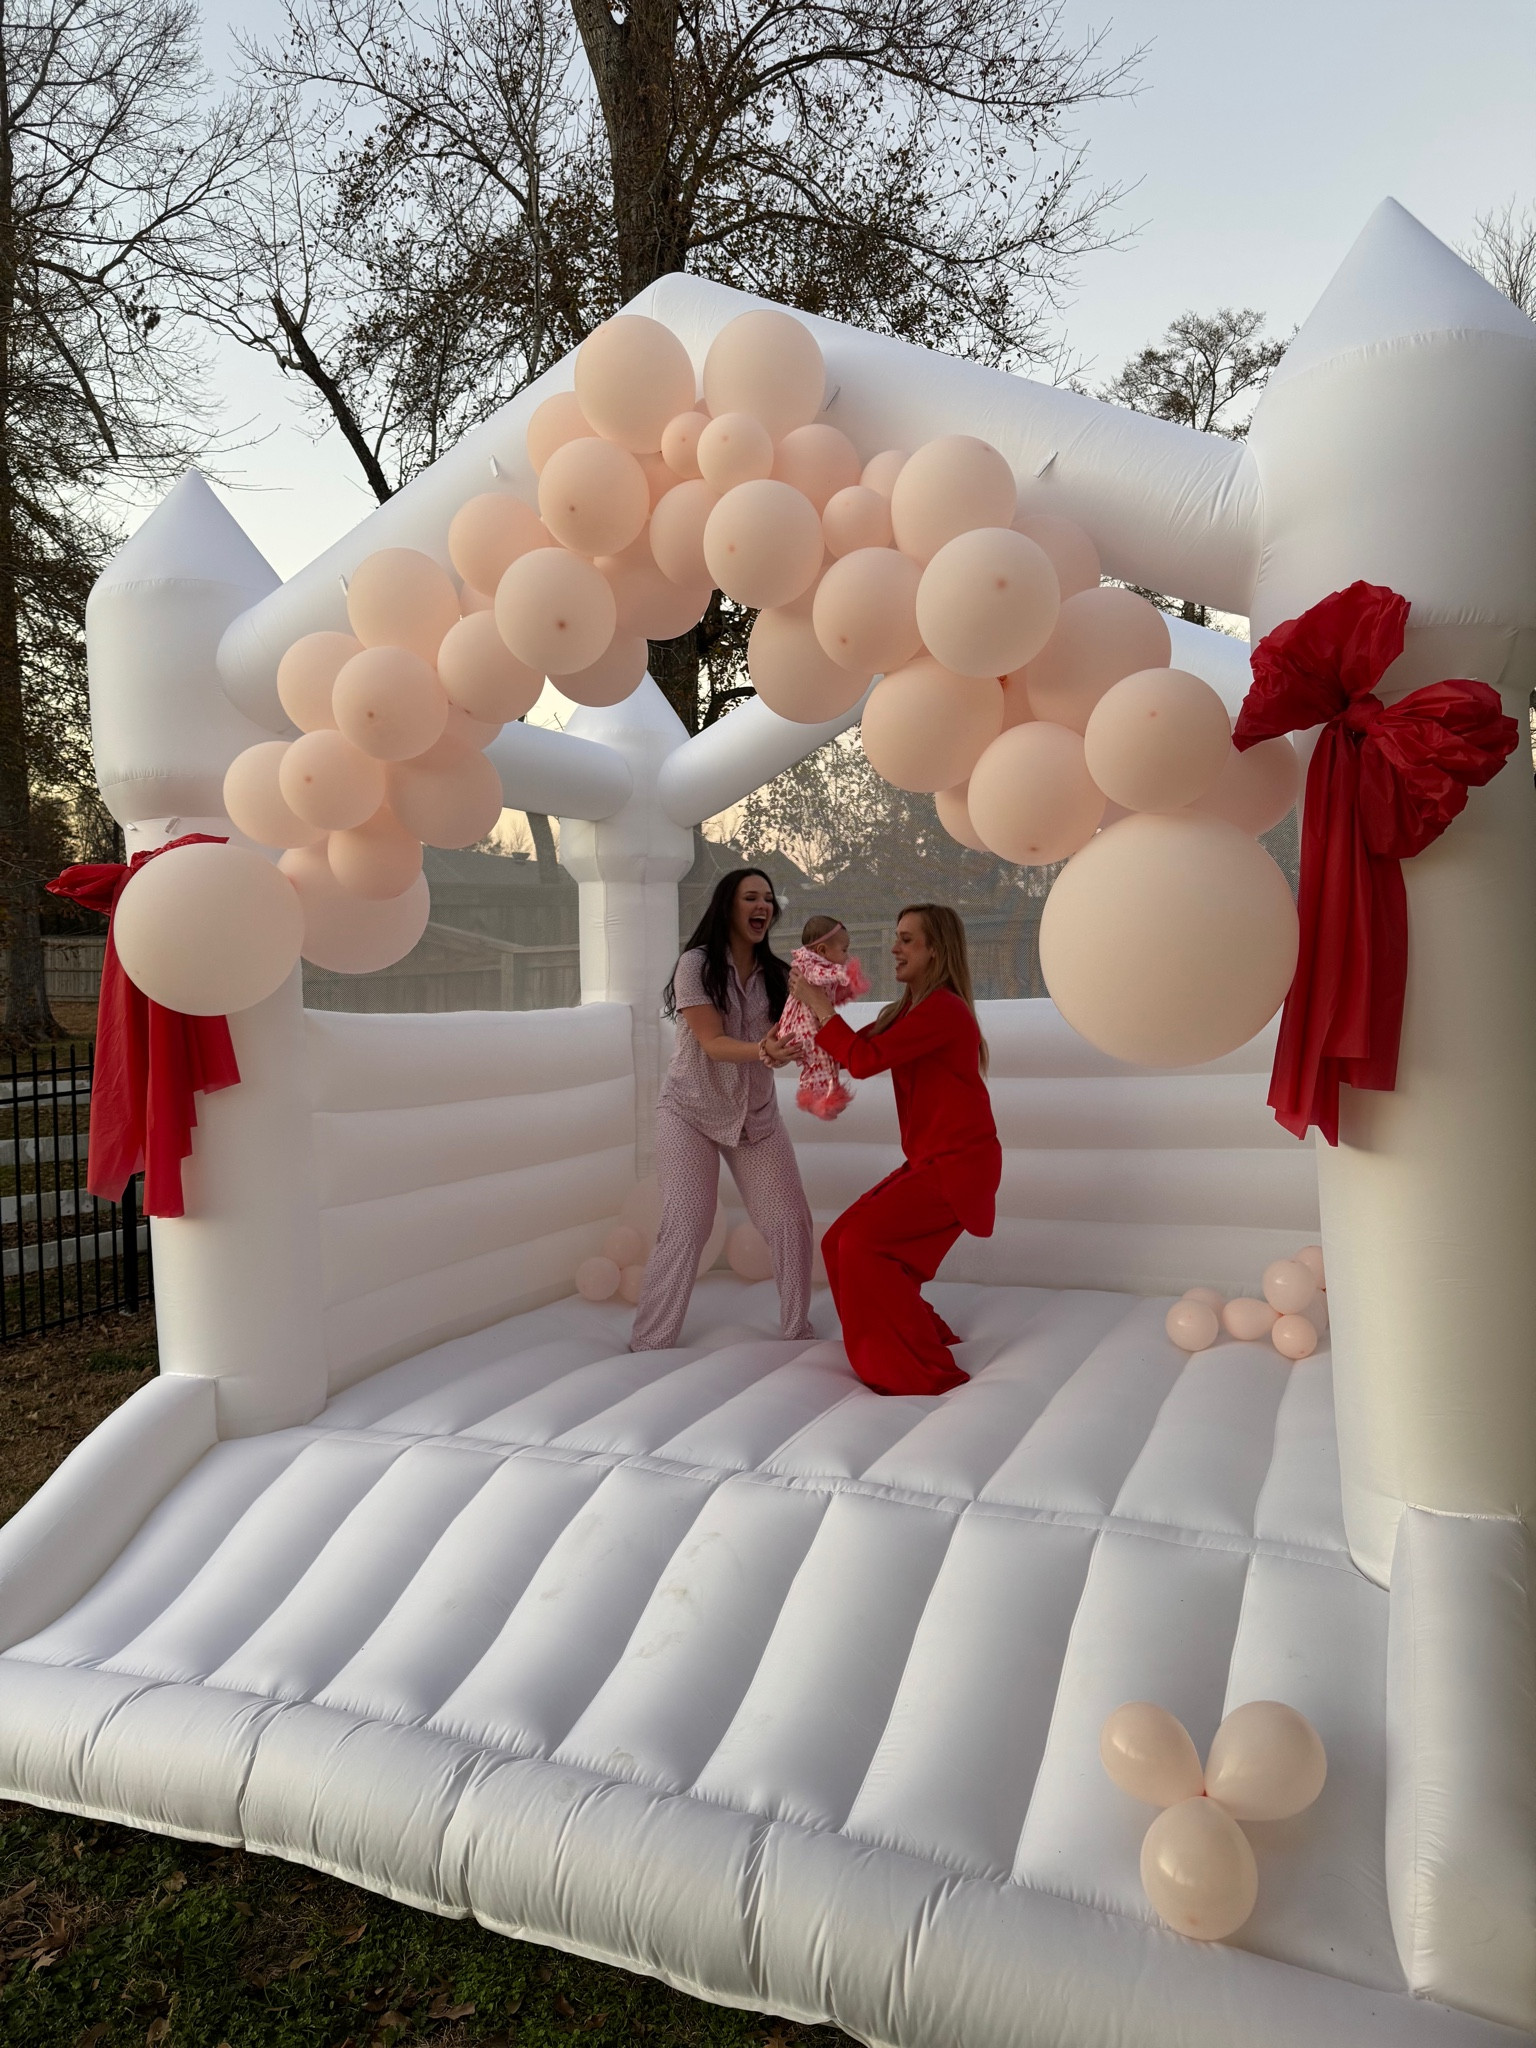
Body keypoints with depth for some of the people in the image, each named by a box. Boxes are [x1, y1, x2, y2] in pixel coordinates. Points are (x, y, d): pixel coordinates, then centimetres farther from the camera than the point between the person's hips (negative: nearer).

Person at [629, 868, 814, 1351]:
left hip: (756, 1112, 5)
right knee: (686, 1229, -8)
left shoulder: (776, 974, 1)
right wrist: (762, 1050, -40)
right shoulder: (696, 964, -12)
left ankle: (797, 1328, 19)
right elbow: (712, 1043, -21)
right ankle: (648, 1344, 6)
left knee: (791, 1221, 1)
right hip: (692, 1111, -4)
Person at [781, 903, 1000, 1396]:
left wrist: (821, 1006, -13)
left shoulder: (943, 1008, -18)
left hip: (959, 1165, -9)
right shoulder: (911, 1010, 14)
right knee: (840, 1242, 7)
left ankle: (922, 1373, -3)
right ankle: (925, 1339, 23)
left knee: (862, 1243, -16)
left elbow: (865, 1060, -23)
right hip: (930, 1162, 9)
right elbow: (858, 1051, 9)